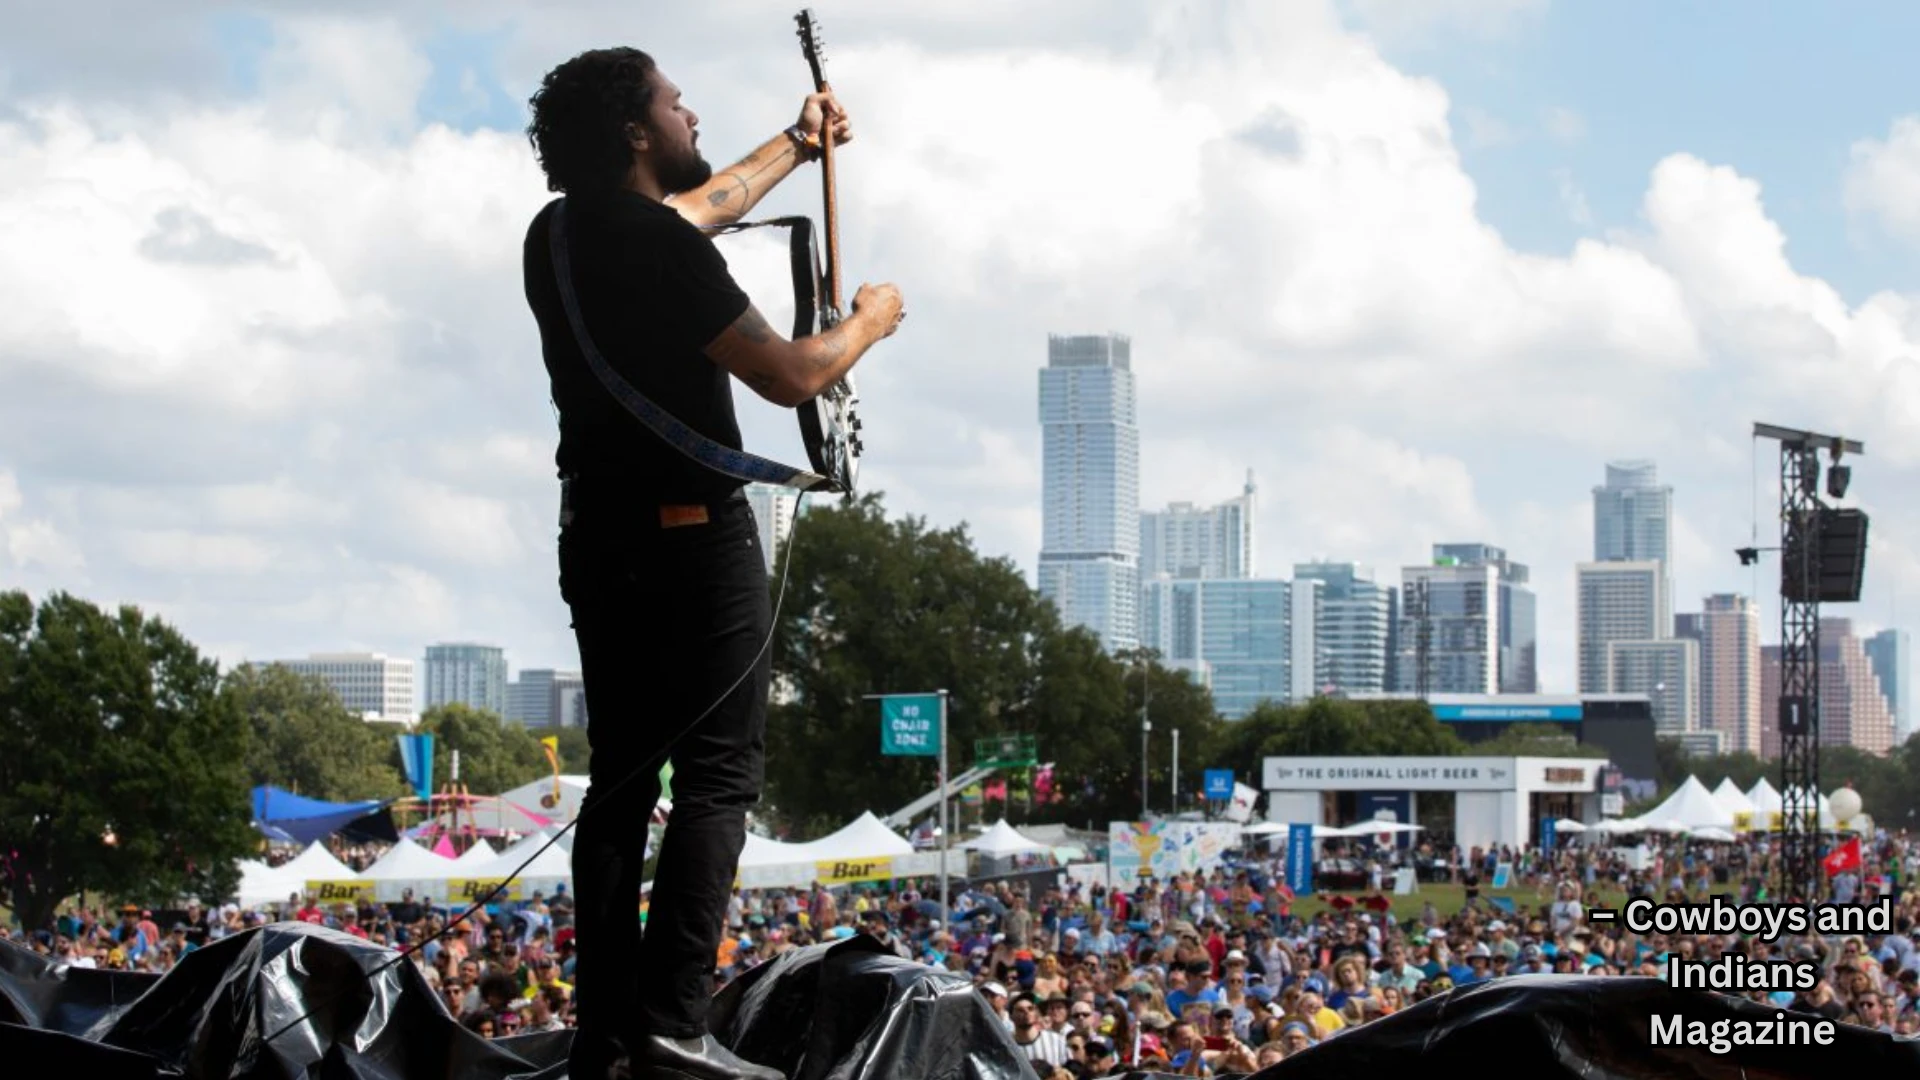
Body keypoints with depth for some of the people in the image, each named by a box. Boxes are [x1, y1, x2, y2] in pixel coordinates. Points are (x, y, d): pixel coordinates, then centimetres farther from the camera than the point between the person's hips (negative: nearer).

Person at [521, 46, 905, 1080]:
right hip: (693, 536, -8)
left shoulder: (562, 236, 8)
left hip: (598, 538, 8)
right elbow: (789, 376, -15)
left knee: (620, 780, 10)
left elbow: (695, 208, 28)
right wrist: (868, 322, 4)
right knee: (717, 773, -6)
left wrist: (792, 147, 39)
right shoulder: (662, 250, -19)